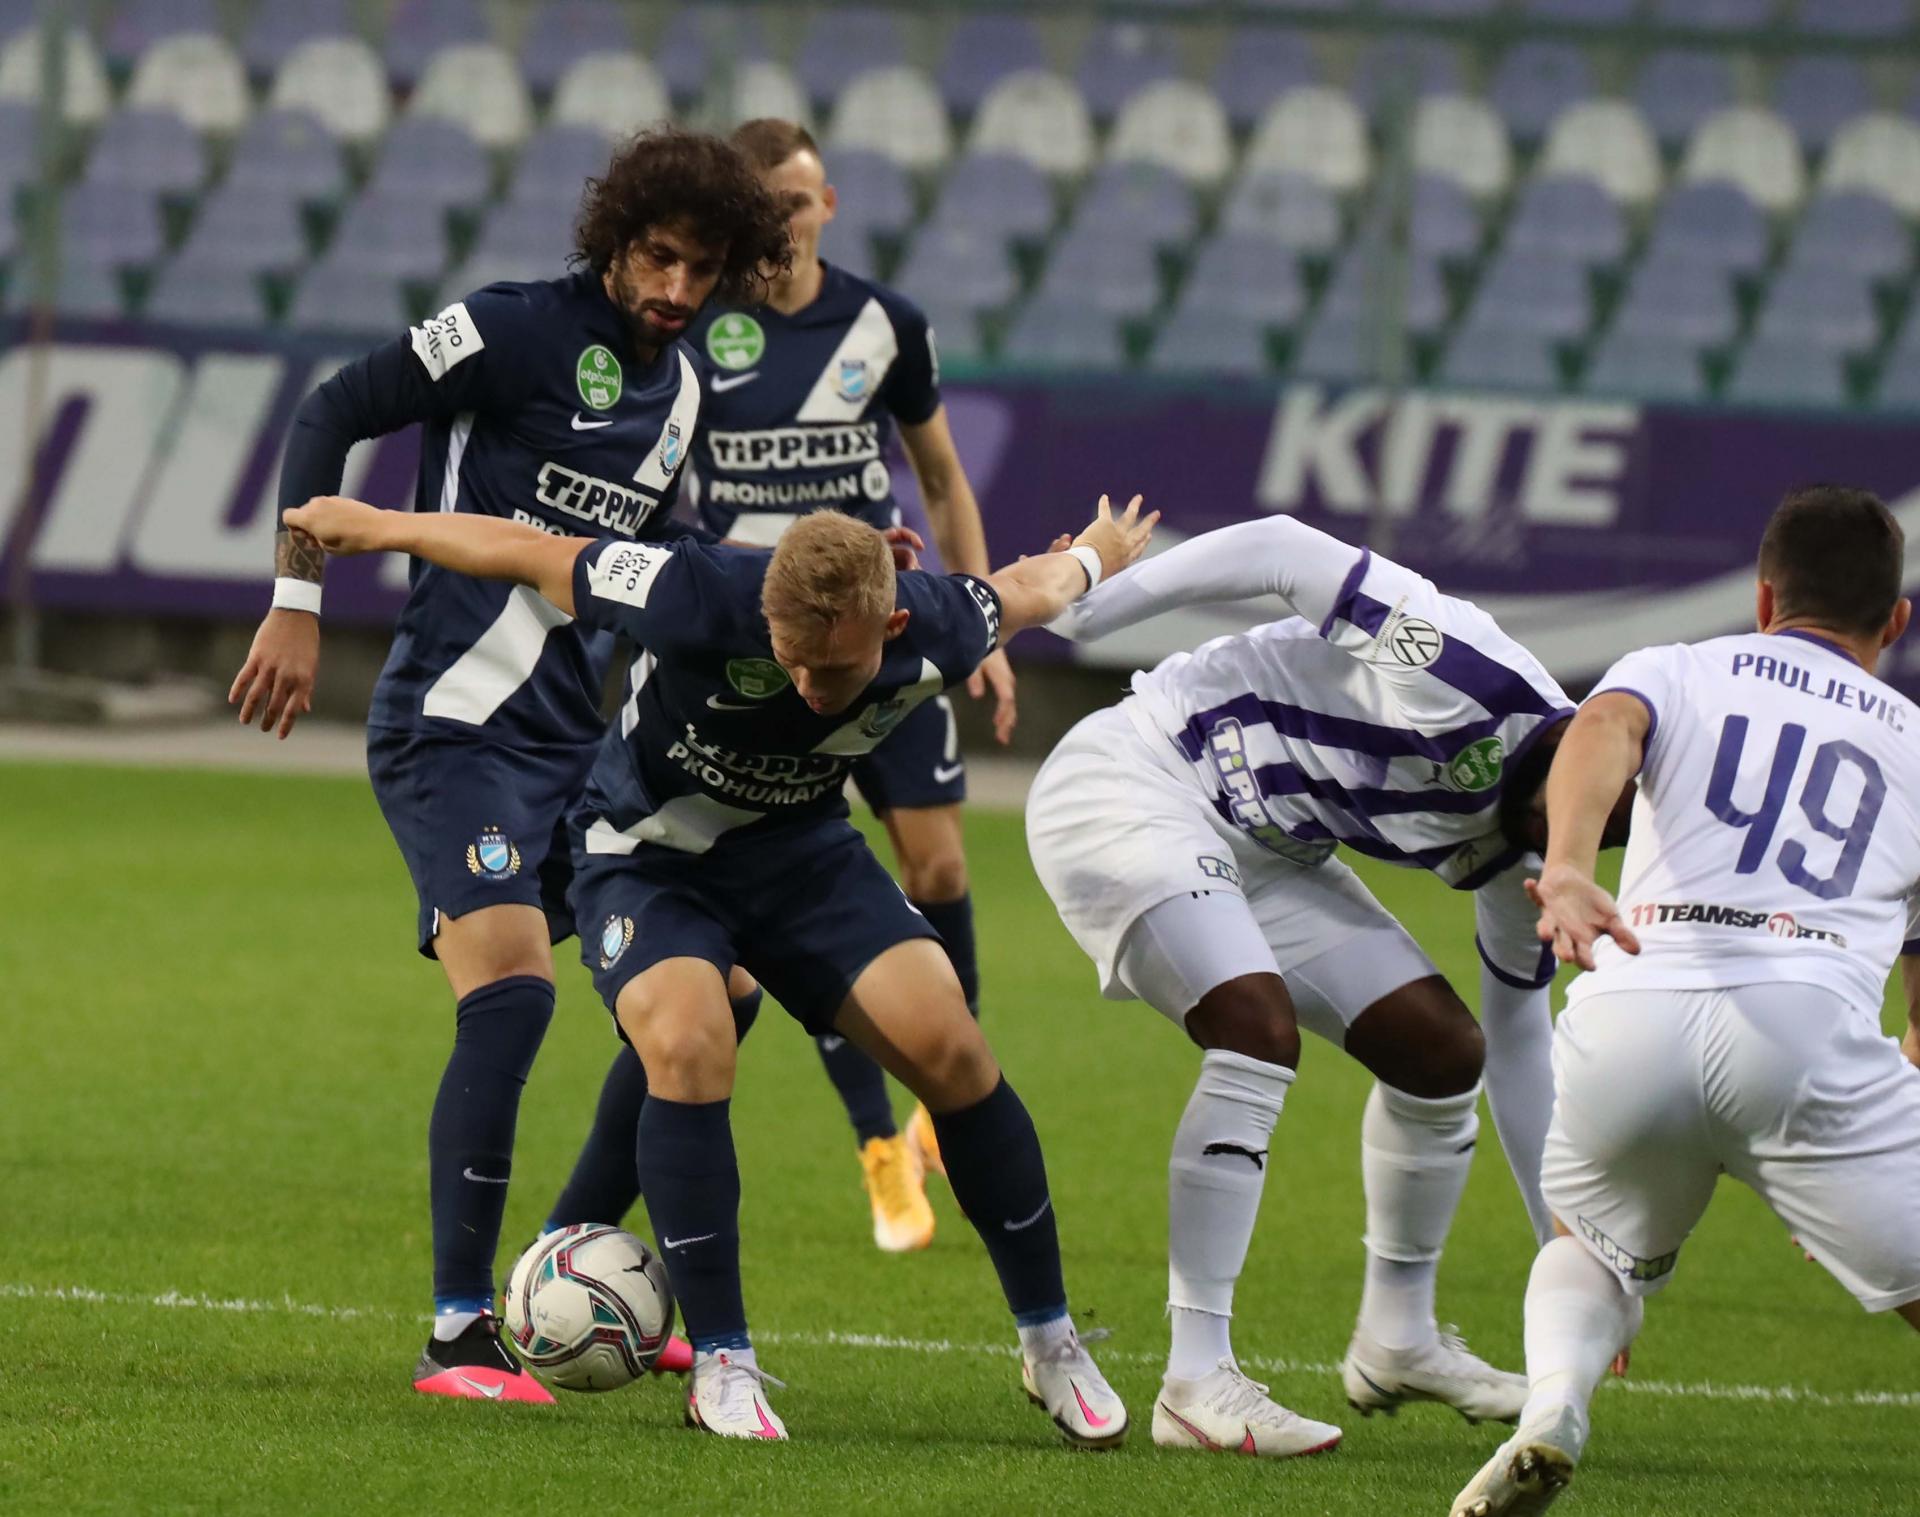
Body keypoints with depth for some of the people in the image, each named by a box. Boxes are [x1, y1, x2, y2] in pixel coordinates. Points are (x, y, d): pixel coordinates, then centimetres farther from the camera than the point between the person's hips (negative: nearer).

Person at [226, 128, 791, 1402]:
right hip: (455, 728, -8)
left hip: (577, 743, 8)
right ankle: (459, 1331, -17)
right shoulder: (515, 331, -11)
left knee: (711, 987, 8)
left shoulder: (681, 386, 12)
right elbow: (332, 416, -8)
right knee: (511, 987, -23)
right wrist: (297, 606, -12)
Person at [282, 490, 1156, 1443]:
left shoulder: (937, 633, -25)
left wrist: (1093, 558, 23)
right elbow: (531, 557, -21)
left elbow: (1021, 593, 1)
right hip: (647, 855, -3)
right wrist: (379, 528, -9)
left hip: (800, 846, 3)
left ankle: (1049, 1343, 4)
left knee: (947, 1046, -14)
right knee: (687, 1044, -30)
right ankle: (720, 1364, -17)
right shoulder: (699, 604, -36)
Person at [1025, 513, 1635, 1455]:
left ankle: (1396, 1338, 26)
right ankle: (1196, 1383, -25)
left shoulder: (1518, 859, -1)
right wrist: (1078, 607, -21)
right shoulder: (1472, 678, -28)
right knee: (1259, 1030, -27)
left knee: (1441, 1049, 6)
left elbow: (1518, 1046, 10)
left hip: (1261, 848, 9)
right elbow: (1285, 553, -24)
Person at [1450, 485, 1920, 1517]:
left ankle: (1552, 1413, -3)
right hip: (1810, 1024, -1)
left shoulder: (1675, 670, 26)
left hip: (1626, 1017, 1)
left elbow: (1604, 729, -2)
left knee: (1592, 1252, 29)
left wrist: (1568, 868, -19)